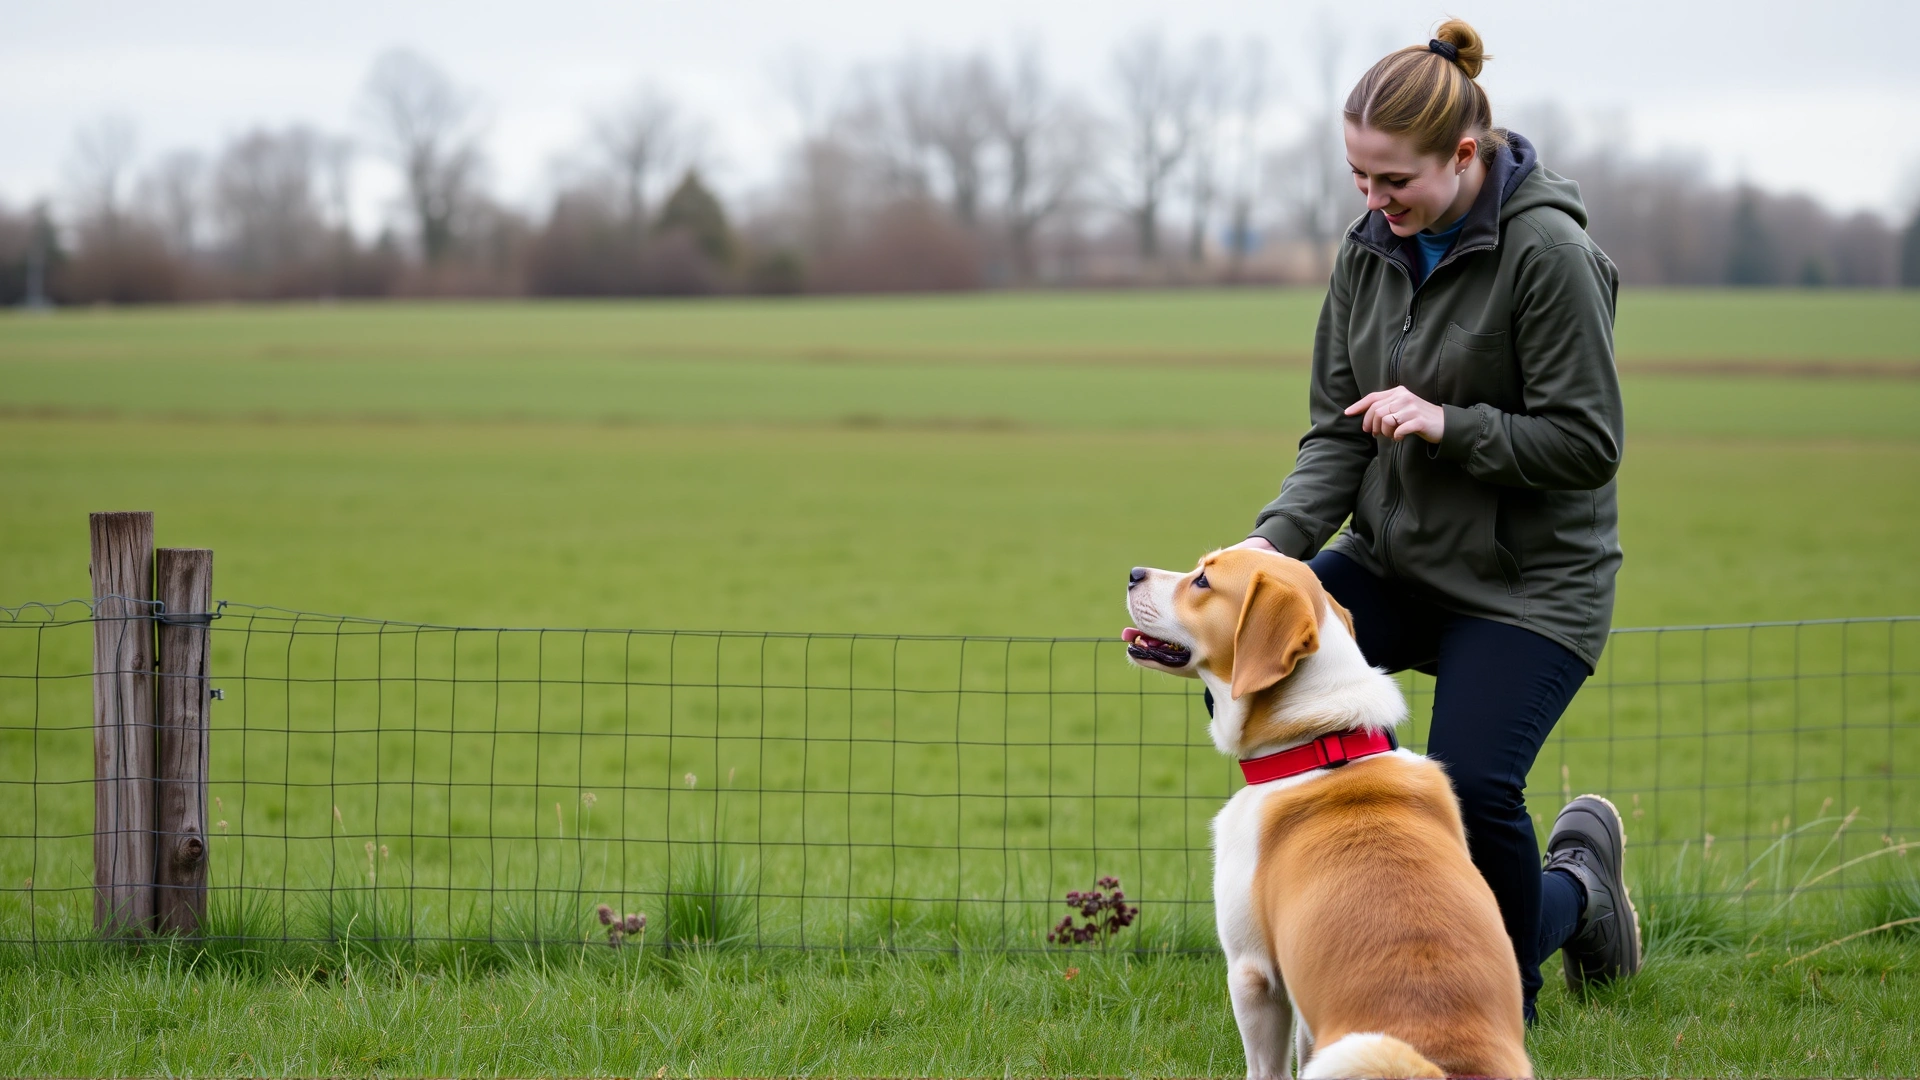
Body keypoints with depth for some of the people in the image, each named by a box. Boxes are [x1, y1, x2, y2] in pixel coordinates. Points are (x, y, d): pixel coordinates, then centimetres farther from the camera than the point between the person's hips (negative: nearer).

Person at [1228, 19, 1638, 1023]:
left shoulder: (1548, 253, -17)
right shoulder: (1369, 251, 3)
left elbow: (1588, 442, -15)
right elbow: (1338, 432, 4)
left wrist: (1448, 423, -25)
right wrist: (1272, 543, -13)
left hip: (1530, 580, -6)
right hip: (1393, 562, 6)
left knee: (1470, 784, -24)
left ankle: (1573, 890, 12)